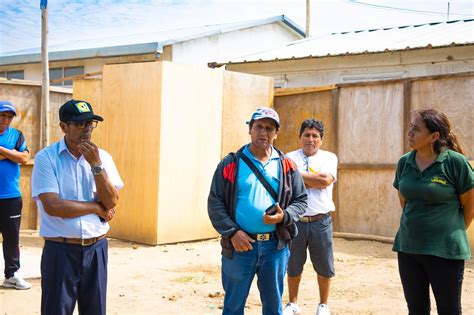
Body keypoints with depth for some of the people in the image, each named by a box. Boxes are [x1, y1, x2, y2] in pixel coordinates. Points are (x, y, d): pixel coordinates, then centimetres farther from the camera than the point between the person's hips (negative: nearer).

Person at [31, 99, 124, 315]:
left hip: (96, 248, 4)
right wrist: (97, 208, -8)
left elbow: (111, 203, -5)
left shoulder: (102, 157, 5)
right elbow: (52, 206, -18)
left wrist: (96, 165, -15)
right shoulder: (46, 158, -7)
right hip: (61, 250, -4)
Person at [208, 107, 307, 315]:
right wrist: (232, 232, -13)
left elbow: (300, 200, 10)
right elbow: (215, 203, -1)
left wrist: (284, 216, -10)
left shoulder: (286, 166, 7)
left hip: (275, 245, 2)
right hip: (239, 245, -2)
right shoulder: (231, 164, 1)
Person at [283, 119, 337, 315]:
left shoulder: (329, 157, 5)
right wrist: (314, 180, -13)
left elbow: (326, 180, -13)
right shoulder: (290, 158, 6)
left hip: (320, 221, 0)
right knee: (293, 266, 11)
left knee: (324, 266, 8)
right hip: (295, 221, 0)